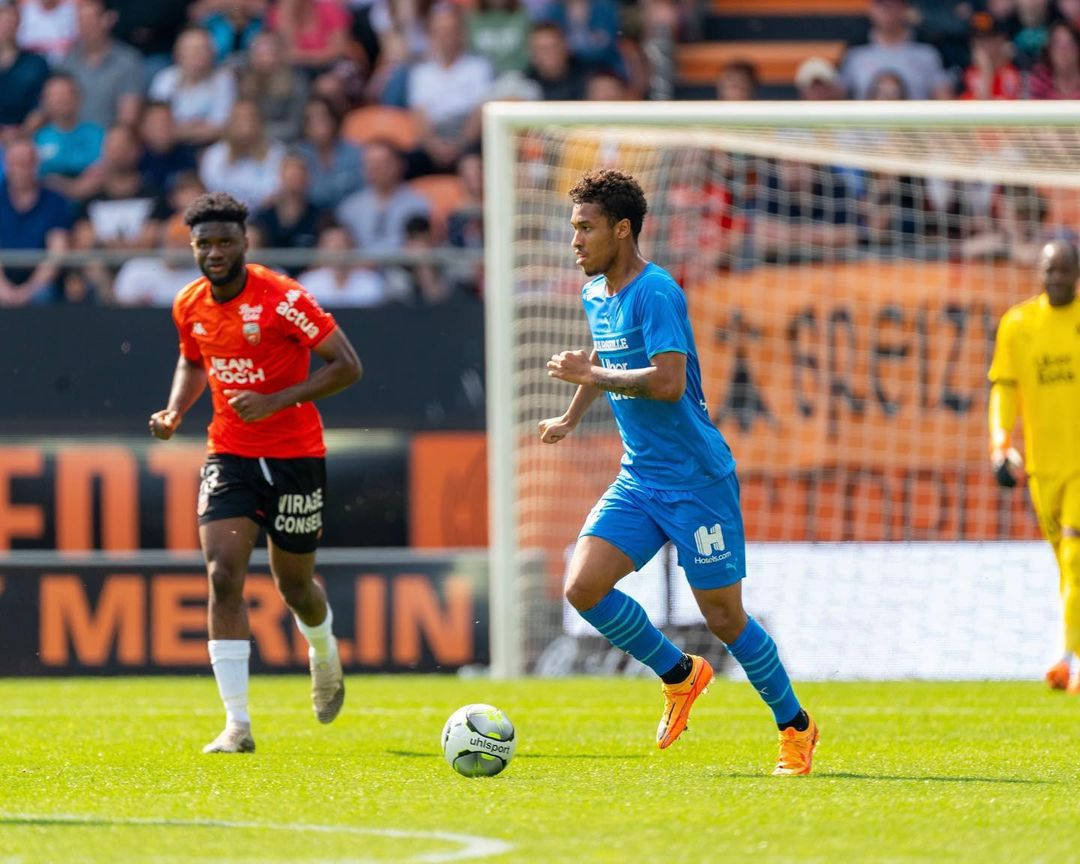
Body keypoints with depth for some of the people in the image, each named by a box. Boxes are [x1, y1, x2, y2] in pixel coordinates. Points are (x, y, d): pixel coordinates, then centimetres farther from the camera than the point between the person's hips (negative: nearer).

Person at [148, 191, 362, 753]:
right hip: (229, 455, 3)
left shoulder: (281, 298, -18)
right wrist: (174, 412, 1)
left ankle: (324, 654, 49)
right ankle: (237, 726, -16)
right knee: (223, 575, -16)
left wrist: (277, 400, -25)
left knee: (294, 585, 10)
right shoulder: (189, 307, 0)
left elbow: (347, 365, -16)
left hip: (295, 457, -3)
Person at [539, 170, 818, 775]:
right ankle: (680, 675, 12)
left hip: (697, 479, -8)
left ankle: (796, 727, 18)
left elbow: (668, 381, -29)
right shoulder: (596, 294, 10)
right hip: (640, 478, 8)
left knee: (724, 617, -2)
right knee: (584, 587, -10)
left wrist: (590, 374, -20)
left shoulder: (656, 293, -17)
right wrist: (571, 418, 34)